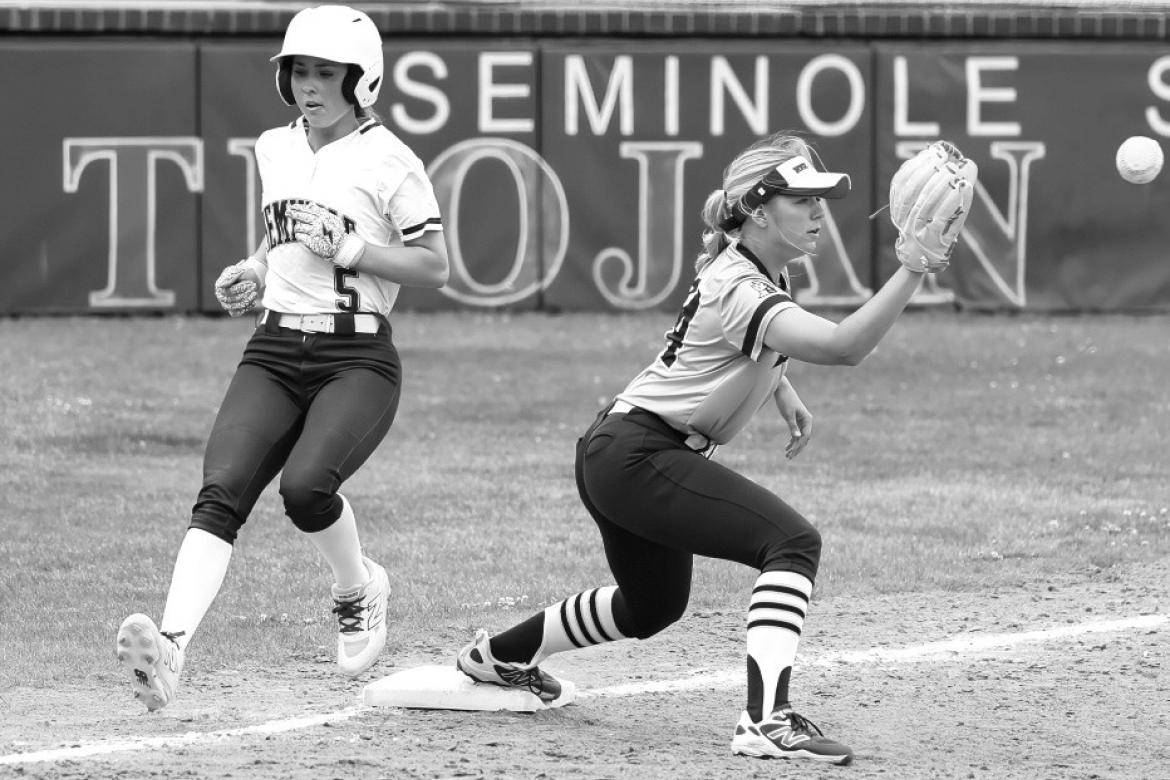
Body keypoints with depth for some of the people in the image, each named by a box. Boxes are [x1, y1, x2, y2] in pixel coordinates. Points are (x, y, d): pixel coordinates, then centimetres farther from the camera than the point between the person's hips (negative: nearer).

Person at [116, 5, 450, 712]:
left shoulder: (389, 162, -6)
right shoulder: (276, 149, 14)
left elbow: (436, 267, -7)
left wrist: (346, 248, -15)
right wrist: (255, 274, 13)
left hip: (358, 358, -5)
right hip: (275, 352, 5)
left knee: (306, 483, -27)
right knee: (221, 492, -17)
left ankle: (358, 589, 6)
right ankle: (172, 643, -33)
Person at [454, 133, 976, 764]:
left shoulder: (761, 265, 7)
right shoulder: (740, 288, -24)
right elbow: (842, 346, -39)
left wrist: (783, 394, 21)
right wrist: (912, 268, -45)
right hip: (636, 457, -11)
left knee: (653, 604, 29)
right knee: (792, 542, -24)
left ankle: (500, 655, 47)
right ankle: (767, 719, -35)